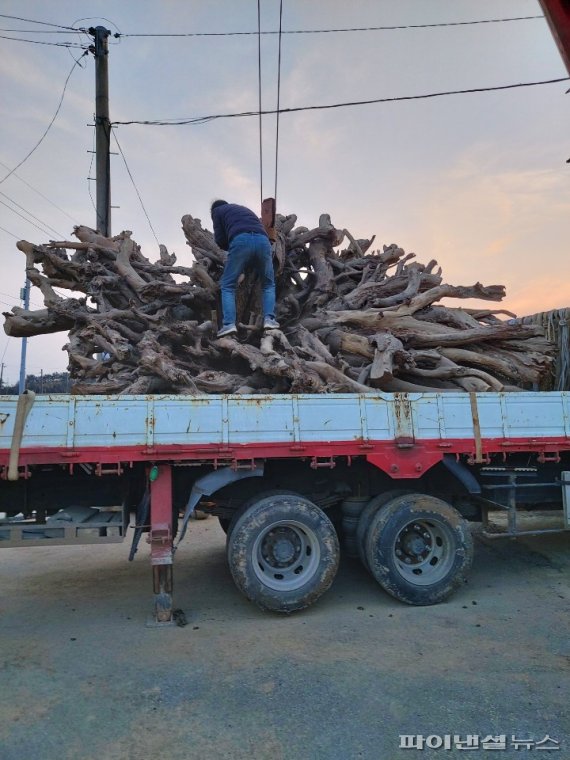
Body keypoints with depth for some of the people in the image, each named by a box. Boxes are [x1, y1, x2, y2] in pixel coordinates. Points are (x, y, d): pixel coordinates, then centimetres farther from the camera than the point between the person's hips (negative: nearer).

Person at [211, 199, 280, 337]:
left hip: (241, 240, -4)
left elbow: (220, 239, 17)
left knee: (227, 285, 7)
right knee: (268, 284, 20)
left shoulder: (217, 211, 27)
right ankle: (269, 319, 2)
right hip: (263, 240, 4)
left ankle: (229, 324, -8)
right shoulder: (244, 208, 43)